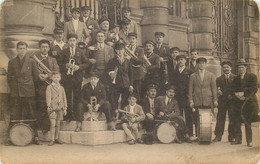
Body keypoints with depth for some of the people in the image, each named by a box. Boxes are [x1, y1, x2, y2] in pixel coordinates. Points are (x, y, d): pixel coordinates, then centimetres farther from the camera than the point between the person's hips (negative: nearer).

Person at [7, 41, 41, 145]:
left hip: (29, 93, -1)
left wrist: (29, 86, 11)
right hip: (15, 93, 1)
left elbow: (36, 76, 10)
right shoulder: (12, 62, 9)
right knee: (14, 116, 0)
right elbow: (9, 77, 14)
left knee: (32, 115, -1)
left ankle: (35, 137, 4)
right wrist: (13, 87, 8)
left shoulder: (31, 62, 6)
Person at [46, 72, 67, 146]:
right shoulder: (49, 87, 2)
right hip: (53, 107, -4)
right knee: (53, 124, -9)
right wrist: (48, 106, -17)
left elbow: (64, 98, 16)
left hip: (60, 108, 4)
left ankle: (57, 138, 18)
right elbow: (48, 97, -6)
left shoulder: (61, 88, 14)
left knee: (58, 124, 8)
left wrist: (65, 108, 11)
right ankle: (52, 140, -4)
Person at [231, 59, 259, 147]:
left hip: (249, 102, -4)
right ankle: (238, 139, 10)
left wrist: (243, 93, -13)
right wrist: (237, 95, -11)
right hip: (238, 103, 4)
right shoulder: (236, 79, 17)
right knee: (237, 121, 0)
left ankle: (249, 141, 4)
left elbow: (254, 89, -6)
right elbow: (233, 91, 9)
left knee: (247, 122, -3)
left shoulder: (252, 76, 5)